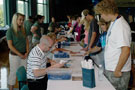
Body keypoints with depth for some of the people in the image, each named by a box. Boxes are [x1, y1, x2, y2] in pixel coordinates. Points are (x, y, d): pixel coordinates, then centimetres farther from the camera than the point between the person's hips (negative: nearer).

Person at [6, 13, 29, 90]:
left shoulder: (23, 30, 5)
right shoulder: (10, 31, -11)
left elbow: (27, 41, 9)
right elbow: (10, 45, -14)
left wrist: (27, 52, -4)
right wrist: (20, 54, -14)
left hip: (24, 55, 5)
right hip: (14, 55, -5)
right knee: (13, 72, 4)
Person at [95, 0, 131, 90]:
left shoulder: (121, 26, -21)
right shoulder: (113, 23, 10)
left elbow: (126, 51, -26)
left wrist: (117, 70, -20)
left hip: (117, 72, -9)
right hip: (110, 69, 9)